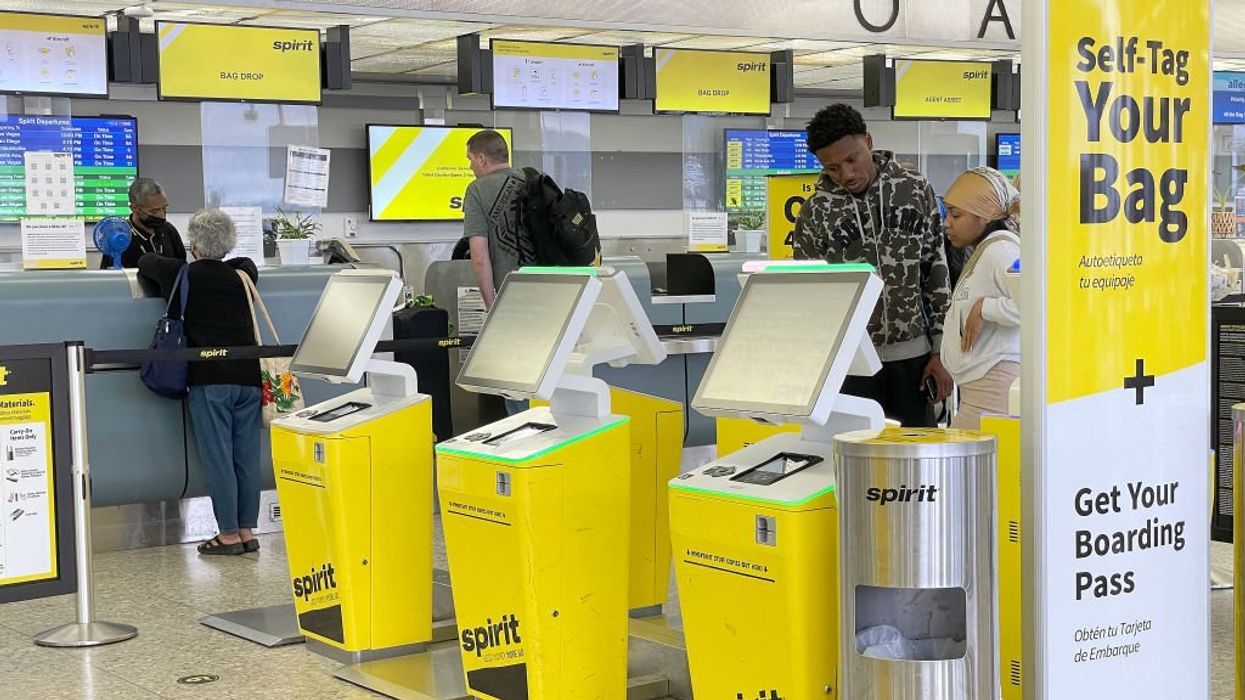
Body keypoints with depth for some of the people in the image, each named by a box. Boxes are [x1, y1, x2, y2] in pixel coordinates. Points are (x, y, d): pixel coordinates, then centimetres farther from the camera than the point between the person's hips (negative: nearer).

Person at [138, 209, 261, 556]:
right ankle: (247, 531, 13)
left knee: (218, 459, -1)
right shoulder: (242, 275, 11)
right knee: (247, 457, 8)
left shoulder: (182, 275, 1)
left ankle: (229, 535, 1)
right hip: (248, 375, 4)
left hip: (210, 379, -4)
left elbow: (145, 263, 20)